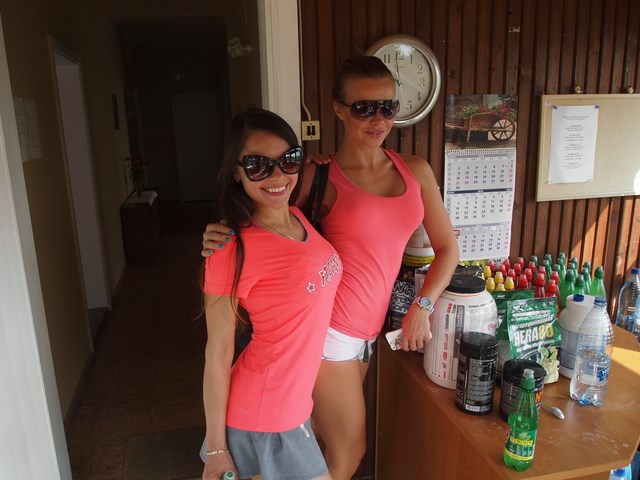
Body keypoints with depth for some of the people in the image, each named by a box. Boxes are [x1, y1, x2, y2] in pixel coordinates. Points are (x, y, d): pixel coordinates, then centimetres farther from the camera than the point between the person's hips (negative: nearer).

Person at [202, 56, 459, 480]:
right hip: (330, 329, -5)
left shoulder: (415, 170, 3)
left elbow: (447, 247, 8)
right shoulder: (320, 175, -10)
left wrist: (422, 306, -2)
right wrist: (221, 239, -25)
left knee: (340, 439, 22)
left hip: (369, 329, 5)